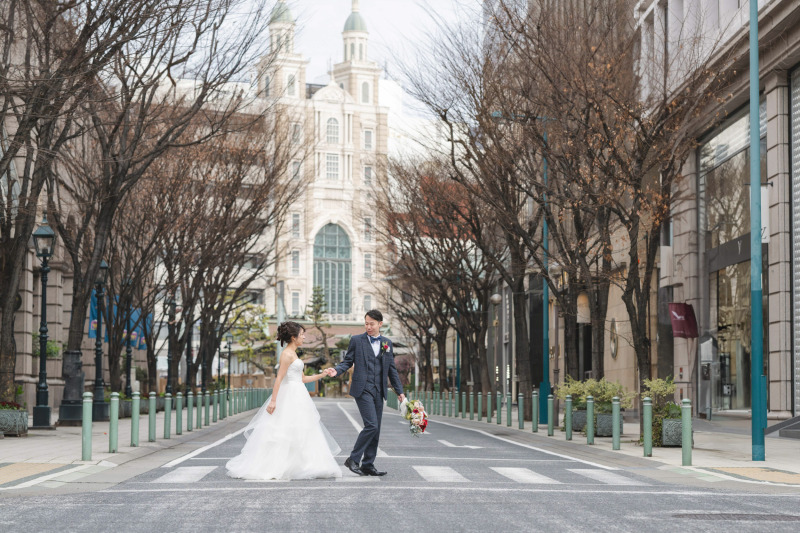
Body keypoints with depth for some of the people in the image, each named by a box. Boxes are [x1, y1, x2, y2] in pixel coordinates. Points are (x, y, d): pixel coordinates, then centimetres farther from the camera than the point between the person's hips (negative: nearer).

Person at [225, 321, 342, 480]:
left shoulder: (293, 354, 16)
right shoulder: (287, 354, -13)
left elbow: (302, 378, 19)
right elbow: (279, 378, -18)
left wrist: (322, 375, 14)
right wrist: (273, 400, -22)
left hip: (298, 397, 10)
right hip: (290, 397, -10)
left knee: (301, 433, 9)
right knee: (283, 433, -7)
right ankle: (269, 469, -3)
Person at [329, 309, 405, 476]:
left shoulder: (387, 343, 13)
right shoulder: (356, 341, 3)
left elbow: (392, 369, 16)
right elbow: (347, 361, 3)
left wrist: (399, 391, 13)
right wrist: (337, 370, -18)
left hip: (379, 392, 5)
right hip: (363, 390, -5)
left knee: (375, 430, 5)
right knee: (371, 425, -16)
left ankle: (368, 465, 12)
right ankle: (353, 459, -5)